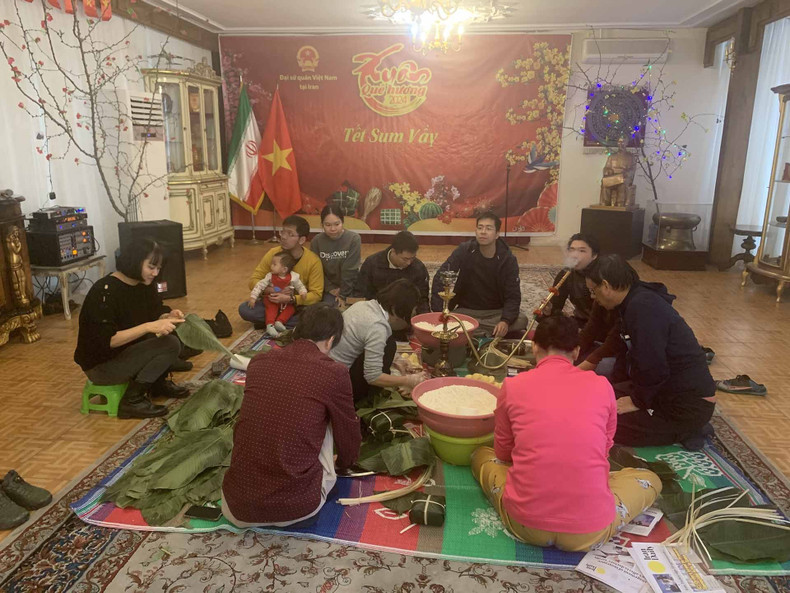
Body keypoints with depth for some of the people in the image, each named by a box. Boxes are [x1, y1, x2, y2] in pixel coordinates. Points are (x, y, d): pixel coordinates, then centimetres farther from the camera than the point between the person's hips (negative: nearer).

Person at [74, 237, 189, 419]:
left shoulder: (144, 286, -1)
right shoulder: (105, 291, -25)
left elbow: (156, 314, 7)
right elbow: (107, 340, -29)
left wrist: (169, 317, -17)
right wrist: (148, 327, -35)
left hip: (128, 352, 8)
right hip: (100, 365, -8)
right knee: (169, 345, -22)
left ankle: (158, 383, 10)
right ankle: (131, 401, -13)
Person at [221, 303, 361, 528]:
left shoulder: (258, 362, 6)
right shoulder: (334, 373, -6)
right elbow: (349, 435, 12)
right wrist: (344, 463, 36)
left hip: (237, 507, 3)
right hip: (296, 506, -3)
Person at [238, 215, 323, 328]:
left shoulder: (313, 261, -17)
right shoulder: (272, 253, -10)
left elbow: (316, 294, -17)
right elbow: (254, 280, -8)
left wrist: (290, 299, -31)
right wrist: (274, 292, -27)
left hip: (299, 306, -2)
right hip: (274, 303, 2)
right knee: (244, 309, -21)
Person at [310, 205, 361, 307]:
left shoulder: (354, 239, -16)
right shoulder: (316, 241, -7)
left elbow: (350, 270, -14)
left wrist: (343, 294, -13)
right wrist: (330, 288, -11)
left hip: (349, 287, -1)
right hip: (329, 288, 2)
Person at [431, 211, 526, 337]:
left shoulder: (508, 259, -8)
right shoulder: (464, 250, -9)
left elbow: (513, 296, -10)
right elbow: (440, 279, -13)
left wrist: (505, 321, -31)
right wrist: (439, 314, -26)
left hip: (496, 313, 0)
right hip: (466, 311, 0)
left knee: (521, 321, -28)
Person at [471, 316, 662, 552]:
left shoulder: (513, 386, -1)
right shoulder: (601, 386, 1)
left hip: (525, 524, 0)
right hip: (590, 532, 1)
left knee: (480, 454, 27)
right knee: (650, 479, 28)